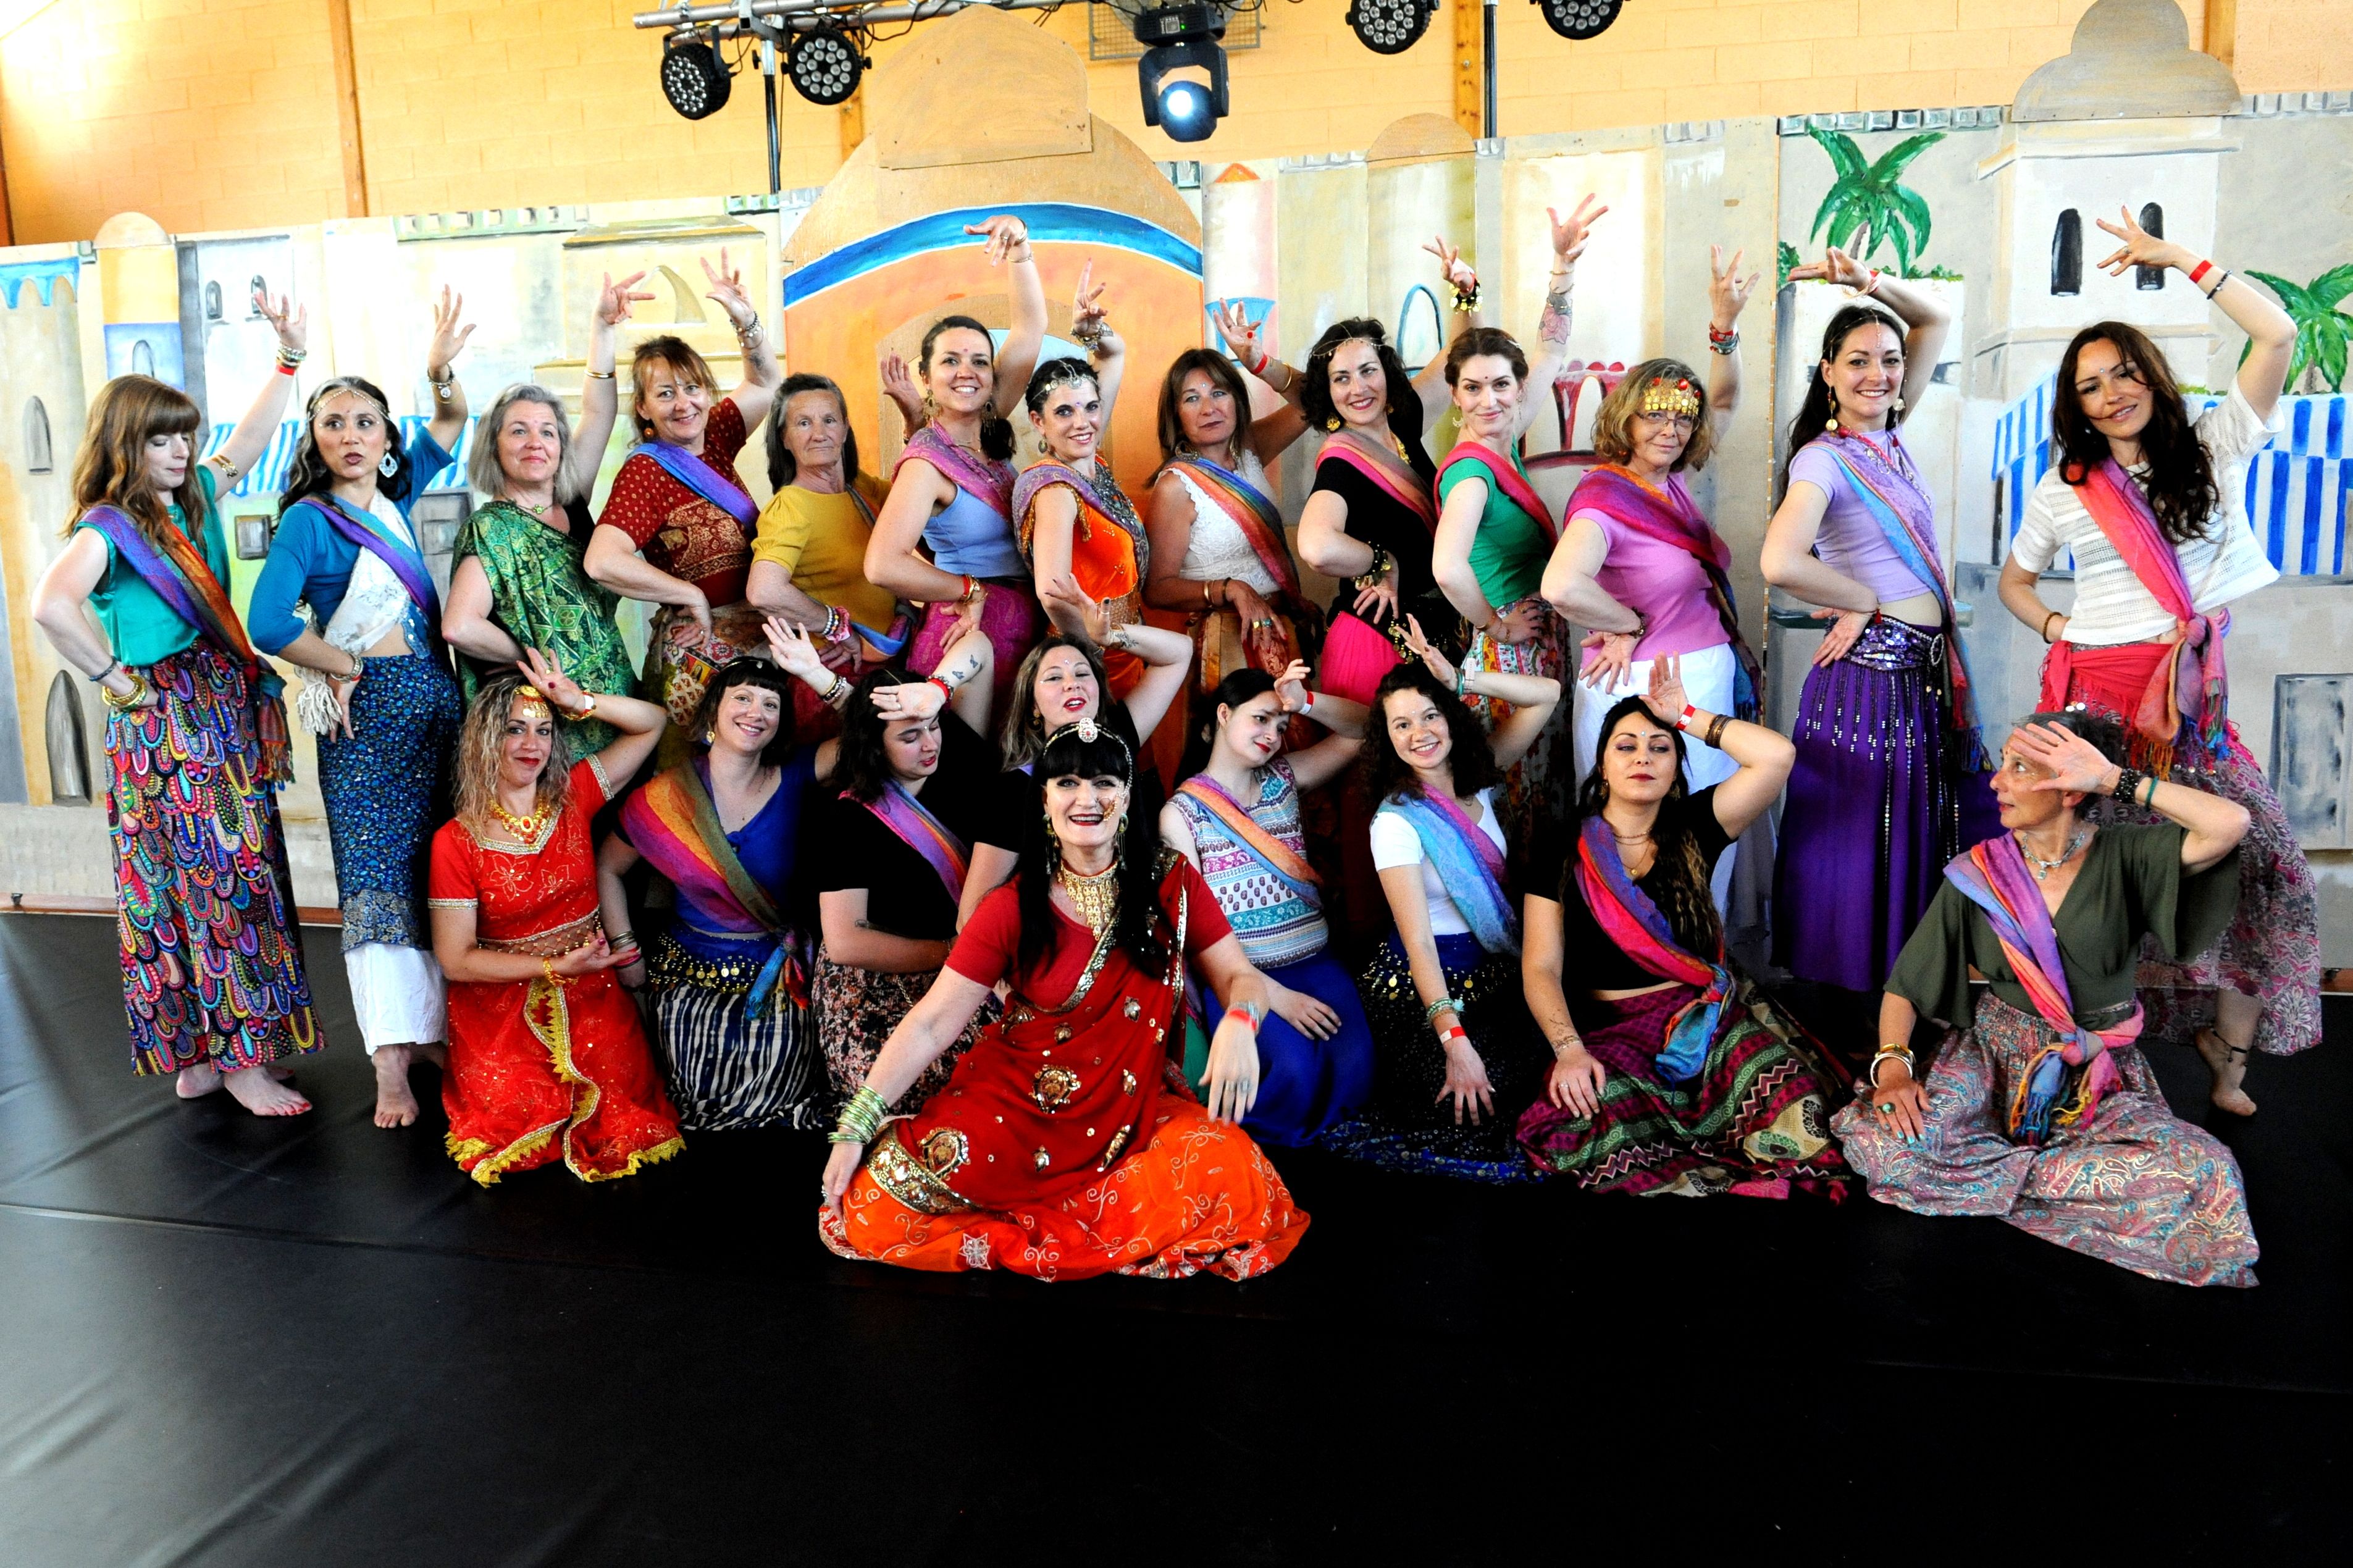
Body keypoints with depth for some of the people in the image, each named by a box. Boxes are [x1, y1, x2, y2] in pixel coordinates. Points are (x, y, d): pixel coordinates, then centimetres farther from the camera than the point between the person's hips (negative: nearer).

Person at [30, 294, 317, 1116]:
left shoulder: (192, 500, 9)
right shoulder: (106, 529, -14)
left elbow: (249, 439, 19)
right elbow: (53, 606, -32)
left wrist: (290, 352, 9)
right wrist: (117, 679, -20)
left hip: (226, 720, 8)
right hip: (166, 728, -8)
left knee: (238, 878, 10)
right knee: (215, 884, -5)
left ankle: (203, 1055, 21)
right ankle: (239, 1061, 3)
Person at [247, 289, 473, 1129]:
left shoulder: (395, 496, 9)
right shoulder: (309, 518, -9)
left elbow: (454, 421, 19)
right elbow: (268, 623, -21)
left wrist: (441, 371, 1)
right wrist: (344, 669, -10)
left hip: (437, 698, 6)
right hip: (366, 712, -6)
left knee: (437, 871, 8)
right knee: (378, 875, -8)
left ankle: (434, 1030, 16)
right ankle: (390, 1065, -11)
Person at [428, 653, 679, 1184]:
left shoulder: (572, 798, 0)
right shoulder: (457, 841, -8)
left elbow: (652, 723, 2)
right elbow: (456, 960, -7)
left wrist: (580, 702, -13)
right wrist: (555, 967, -14)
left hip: (589, 996, 2)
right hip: (501, 1005, -1)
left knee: (623, 1113, -16)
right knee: (514, 1116, -18)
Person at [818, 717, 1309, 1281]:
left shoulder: (1171, 882, 0)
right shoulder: (1014, 908, -2)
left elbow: (1239, 976, 1)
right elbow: (931, 1023, -6)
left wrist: (1239, 1023, -24)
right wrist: (856, 1127, -14)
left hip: (1135, 1110, 1)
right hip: (1016, 1104, -1)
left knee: (1236, 1184, -29)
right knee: (877, 1205, -20)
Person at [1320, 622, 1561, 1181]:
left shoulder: (1477, 780, 4)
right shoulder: (1397, 821, -14)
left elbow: (1547, 695, 5)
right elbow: (1418, 940, -21)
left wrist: (1460, 682, -9)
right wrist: (1454, 1039, -29)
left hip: (1494, 972, 6)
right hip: (1427, 986, -6)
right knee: (1474, 1104, -24)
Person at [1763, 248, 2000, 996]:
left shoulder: (1889, 438, 10)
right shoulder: (1823, 459, -12)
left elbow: (1938, 320, 20)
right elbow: (1781, 564, -31)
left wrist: (1869, 281, 2)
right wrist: (1864, 602, -13)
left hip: (1930, 673, 8)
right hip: (1871, 675, -8)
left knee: (1929, 841, 12)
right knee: (1862, 844, -1)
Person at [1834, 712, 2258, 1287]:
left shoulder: (2123, 857, -6)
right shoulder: (1976, 874, -3)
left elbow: (2231, 824, -25)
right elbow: (1903, 988, -2)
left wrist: (2115, 779, -21)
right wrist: (1892, 1065, -20)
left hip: (2102, 1075, 1)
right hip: (1995, 1059, 0)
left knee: (2205, 1175, -28)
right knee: (1878, 1139, -29)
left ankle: (2001, 1175, -13)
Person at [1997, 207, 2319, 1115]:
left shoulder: (2212, 450, 6)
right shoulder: (2064, 490, 8)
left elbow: (2277, 336, -4)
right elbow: (2014, 580, 21)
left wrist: (2180, 260, -2)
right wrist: (2057, 631, 2)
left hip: (2195, 699, 1)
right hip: (2097, 693, -1)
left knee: (2259, 864, -5)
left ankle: (2227, 1052, 9)